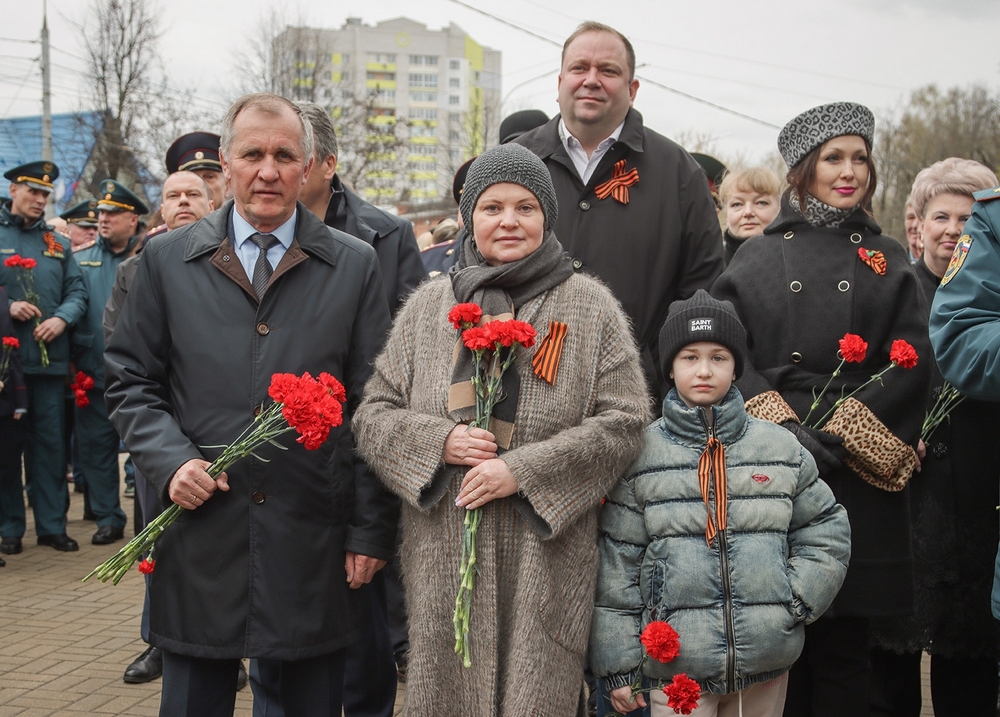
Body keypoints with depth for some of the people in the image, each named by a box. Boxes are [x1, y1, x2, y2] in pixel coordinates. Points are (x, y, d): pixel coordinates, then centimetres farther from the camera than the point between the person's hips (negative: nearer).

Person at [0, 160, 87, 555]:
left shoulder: (57, 244, 14)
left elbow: (77, 291, 9)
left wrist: (61, 318, -10)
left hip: (50, 357, 3)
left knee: (51, 443, 6)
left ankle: (52, 525, 13)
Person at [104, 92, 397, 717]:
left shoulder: (355, 266, 4)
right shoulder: (168, 261, 7)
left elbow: (374, 407, 3)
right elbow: (131, 380, 10)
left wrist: (371, 530, -1)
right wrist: (170, 459, -8)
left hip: (316, 542, 0)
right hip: (202, 537, 1)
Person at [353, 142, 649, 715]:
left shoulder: (591, 307, 4)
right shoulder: (428, 306, 11)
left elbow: (623, 424, -3)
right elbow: (374, 416, 11)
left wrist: (524, 469, -12)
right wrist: (439, 442, -9)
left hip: (546, 562, -2)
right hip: (444, 561, 2)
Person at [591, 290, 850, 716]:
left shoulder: (782, 449, 5)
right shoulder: (641, 455, -1)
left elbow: (827, 529, 14)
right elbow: (615, 565, -1)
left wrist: (799, 598, -1)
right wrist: (617, 664, -3)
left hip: (768, 667, 3)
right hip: (674, 666, -2)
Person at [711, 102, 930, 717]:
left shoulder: (887, 260, 12)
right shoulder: (759, 257, 9)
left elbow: (910, 363, 0)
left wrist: (839, 434, -11)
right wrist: (783, 427, -15)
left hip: (859, 475, 1)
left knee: (844, 642, 4)